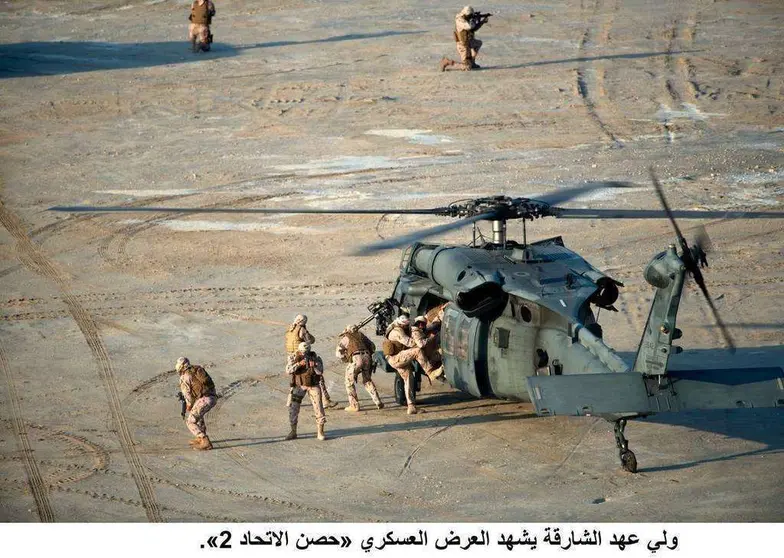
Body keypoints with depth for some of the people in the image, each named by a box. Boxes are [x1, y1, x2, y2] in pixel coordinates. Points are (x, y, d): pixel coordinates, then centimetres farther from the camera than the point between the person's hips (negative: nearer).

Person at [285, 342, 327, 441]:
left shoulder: (315, 357, -11)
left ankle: (321, 432, 4)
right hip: (300, 386, 1)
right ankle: (293, 432, 8)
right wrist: (299, 364, -34)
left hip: (313, 385, -1)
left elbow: (320, 371, -17)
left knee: (318, 407, -6)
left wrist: (314, 366, -37)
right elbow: (288, 370, -21)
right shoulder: (294, 357, -9)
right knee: (293, 409, -4)